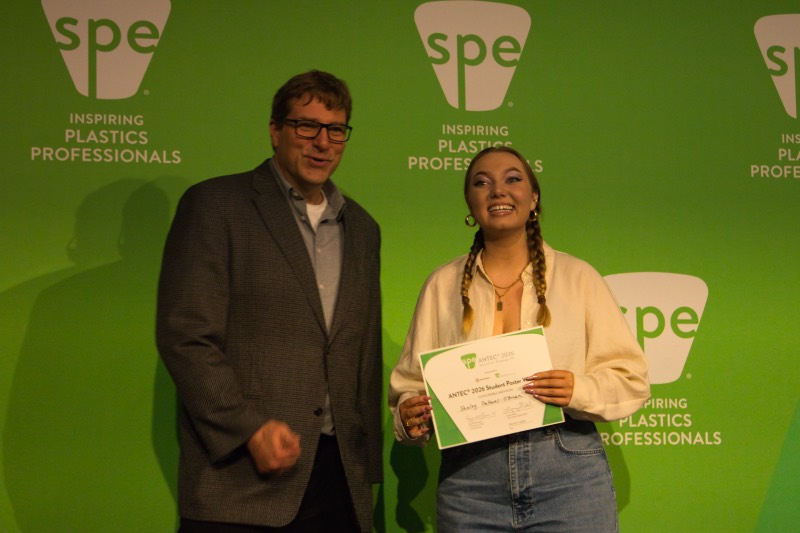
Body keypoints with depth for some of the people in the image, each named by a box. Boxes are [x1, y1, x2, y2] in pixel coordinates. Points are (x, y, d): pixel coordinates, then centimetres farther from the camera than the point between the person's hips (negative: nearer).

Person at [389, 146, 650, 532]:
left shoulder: (578, 277, 5)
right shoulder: (443, 285, 10)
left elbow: (631, 378, 2)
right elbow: (411, 383, 10)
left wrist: (581, 390, -17)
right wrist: (409, 415, -11)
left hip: (569, 475, -1)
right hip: (469, 479, 1)